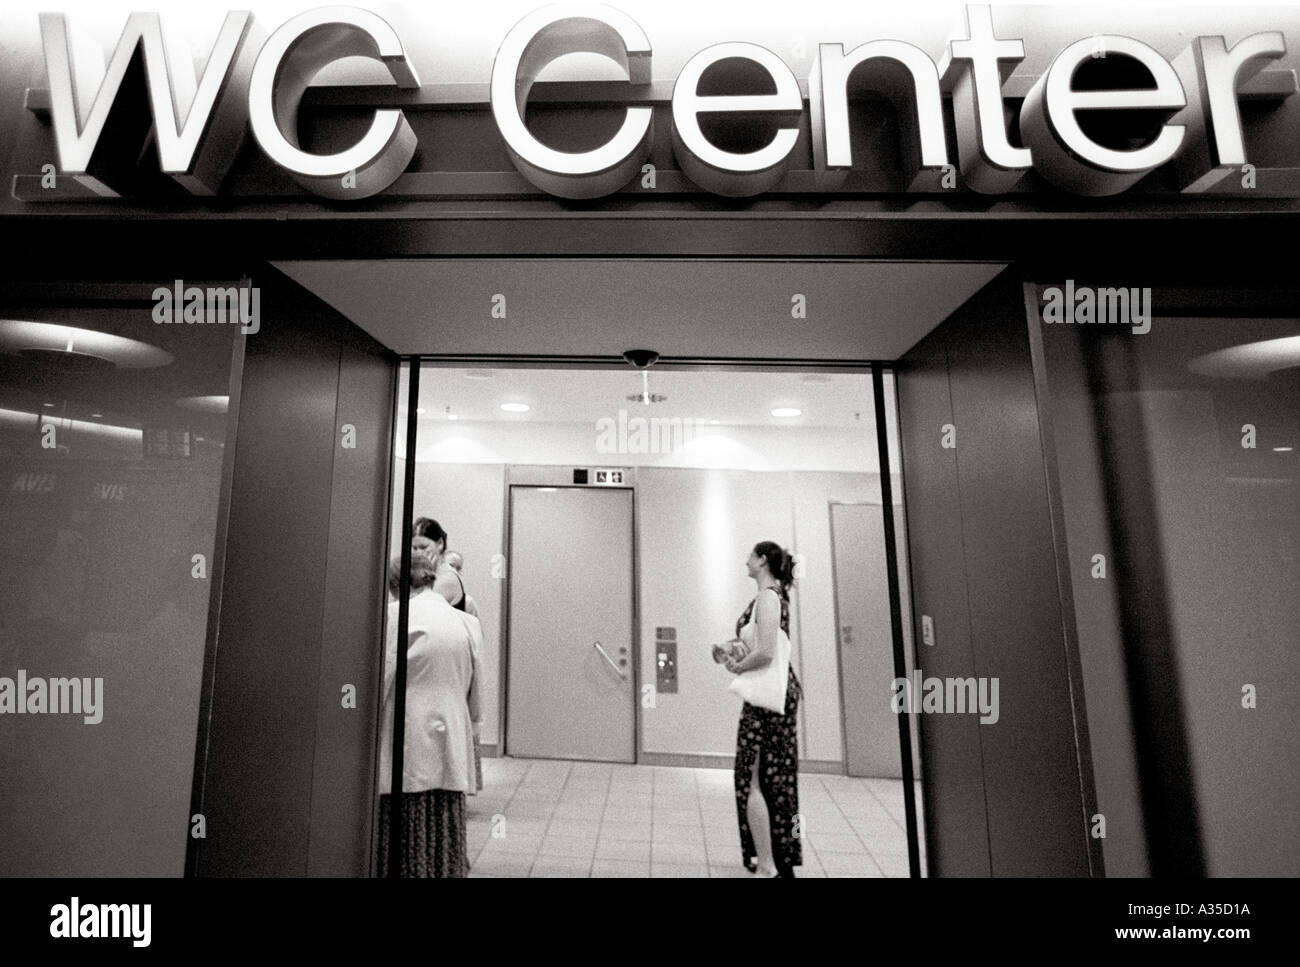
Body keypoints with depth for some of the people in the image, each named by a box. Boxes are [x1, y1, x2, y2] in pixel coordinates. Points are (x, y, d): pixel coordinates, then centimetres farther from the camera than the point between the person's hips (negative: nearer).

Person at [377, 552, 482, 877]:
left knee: (405, 843, 7)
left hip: (408, 750, -4)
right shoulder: (468, 623, 4)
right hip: (451, 753, 4)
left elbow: (379, 680, -8)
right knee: (445, 843, 13)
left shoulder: (394, 614, -7)